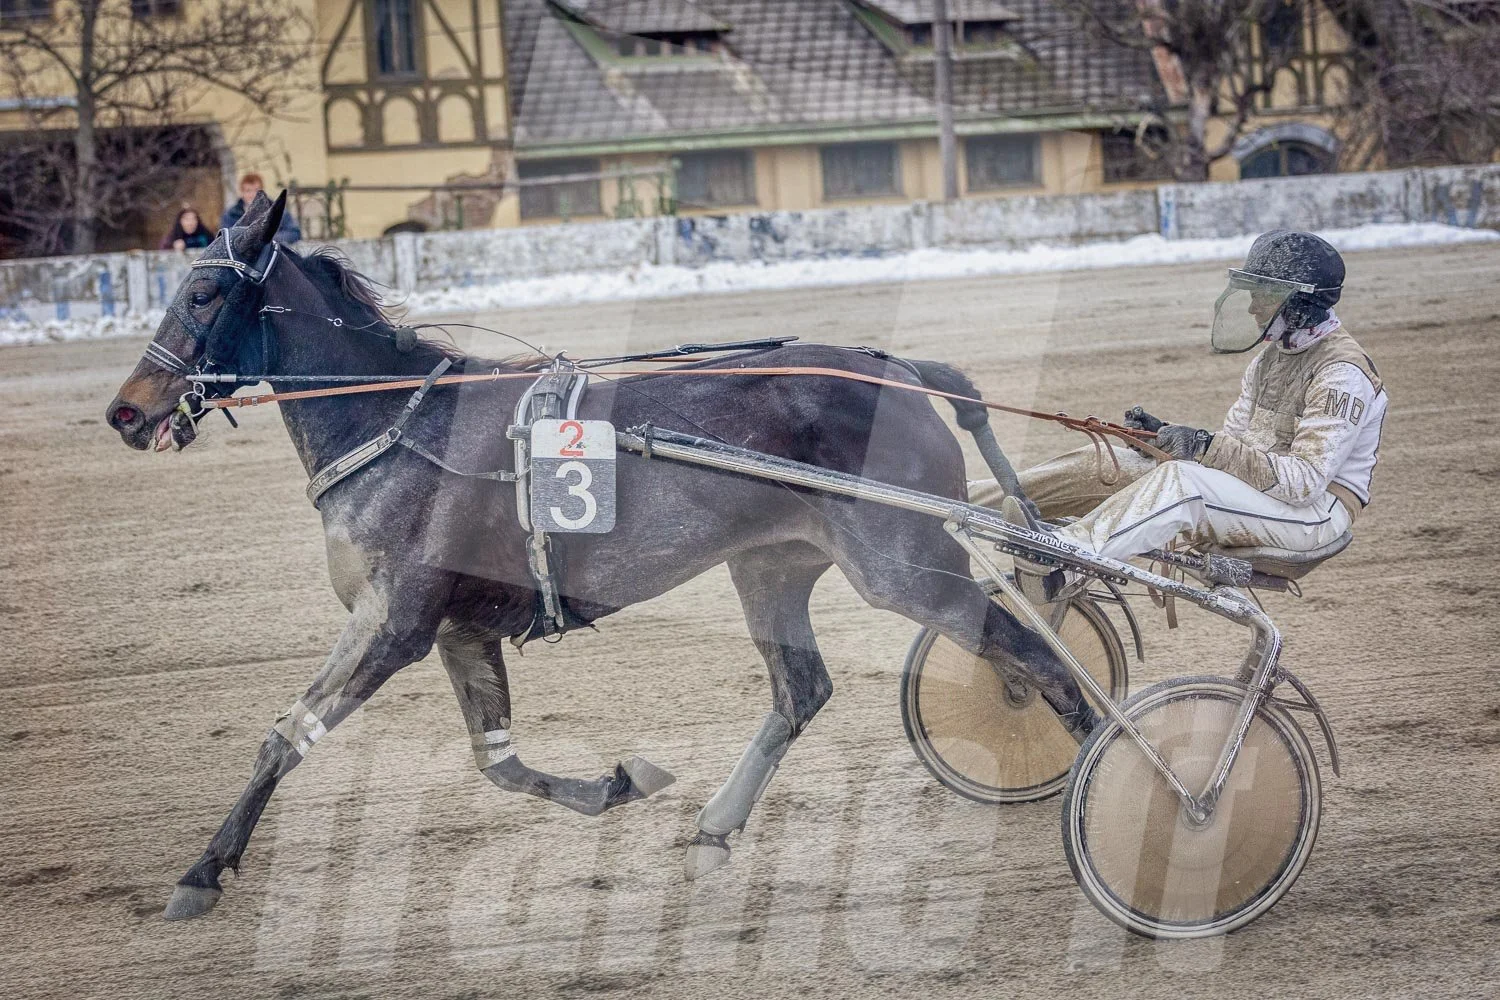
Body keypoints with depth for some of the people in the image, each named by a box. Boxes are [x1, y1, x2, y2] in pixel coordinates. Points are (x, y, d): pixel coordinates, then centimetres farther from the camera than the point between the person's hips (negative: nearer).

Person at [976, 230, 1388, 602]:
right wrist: (1163, 434, -6)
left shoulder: (1343, 373, -15)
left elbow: (1304, 479, -24)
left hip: (1315, 508, -9)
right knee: (1104, 461, -3)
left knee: (1180, 481, -35)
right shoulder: (1272, 357, 15)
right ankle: (969, 503, -4)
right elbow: (1235, 442, 14)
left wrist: (1206, 446, -29)